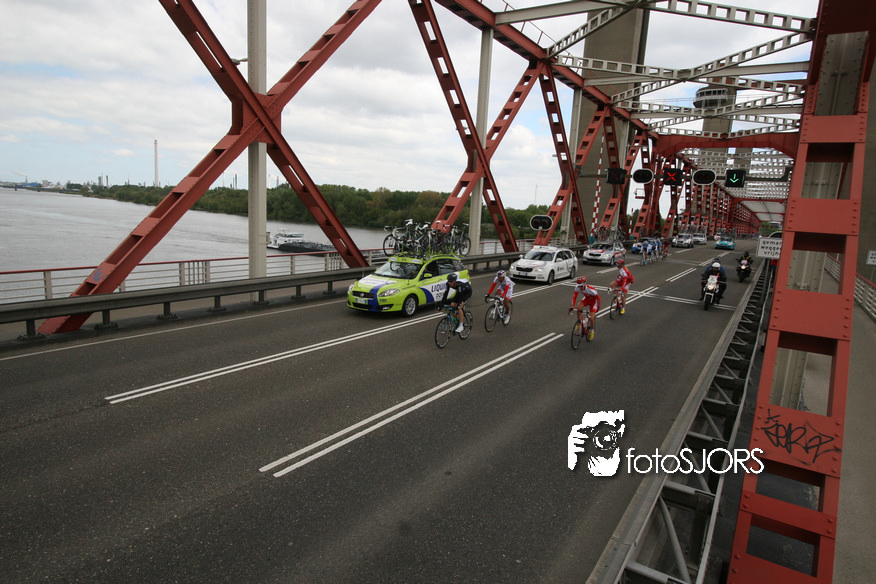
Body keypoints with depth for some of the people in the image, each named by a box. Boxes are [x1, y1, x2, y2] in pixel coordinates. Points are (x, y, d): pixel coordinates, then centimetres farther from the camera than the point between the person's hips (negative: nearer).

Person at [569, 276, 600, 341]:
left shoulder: (591, 289, -37)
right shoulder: (577, 288, -26)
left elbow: (598, 297, -22)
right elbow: (574, 296, -20)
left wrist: (598, 307, -12)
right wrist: (572, 306, -29)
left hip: (593, 300, -4)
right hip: (586, 298, 5)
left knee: (591, 318, -15)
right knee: (578, 307, -26)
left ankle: (592, 330, 14)